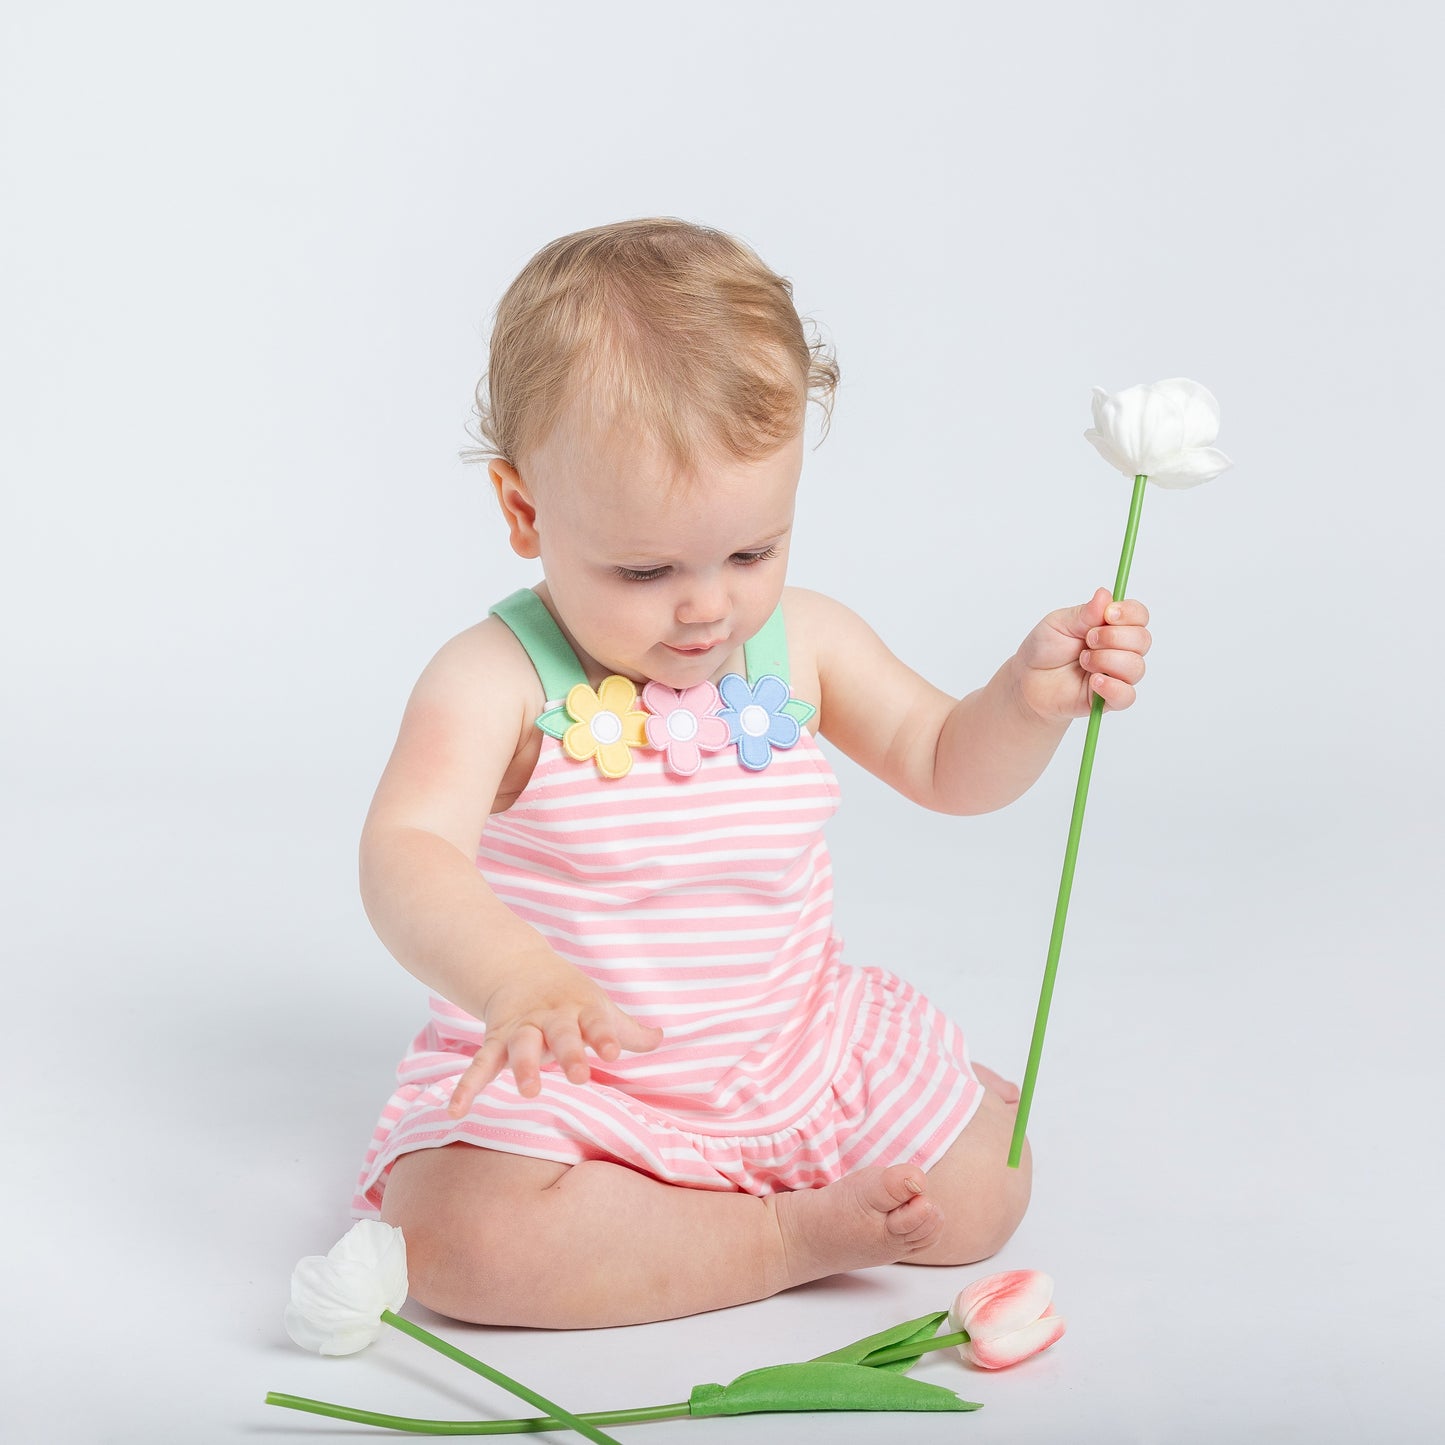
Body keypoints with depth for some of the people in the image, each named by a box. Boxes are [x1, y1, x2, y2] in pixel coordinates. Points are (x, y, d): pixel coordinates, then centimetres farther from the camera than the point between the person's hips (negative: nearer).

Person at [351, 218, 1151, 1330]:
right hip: (564, 1082, -3)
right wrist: (517, 982, -54)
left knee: (981, 1194, -6)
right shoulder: (498, 681, -18)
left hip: (796, 1049, 4)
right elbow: (406, 855, -33)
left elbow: (947, 767, 10)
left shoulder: (802, 642, -2)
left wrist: (1033, 696, -12)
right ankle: (786, 1235, -17)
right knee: (457, 1241, -32)